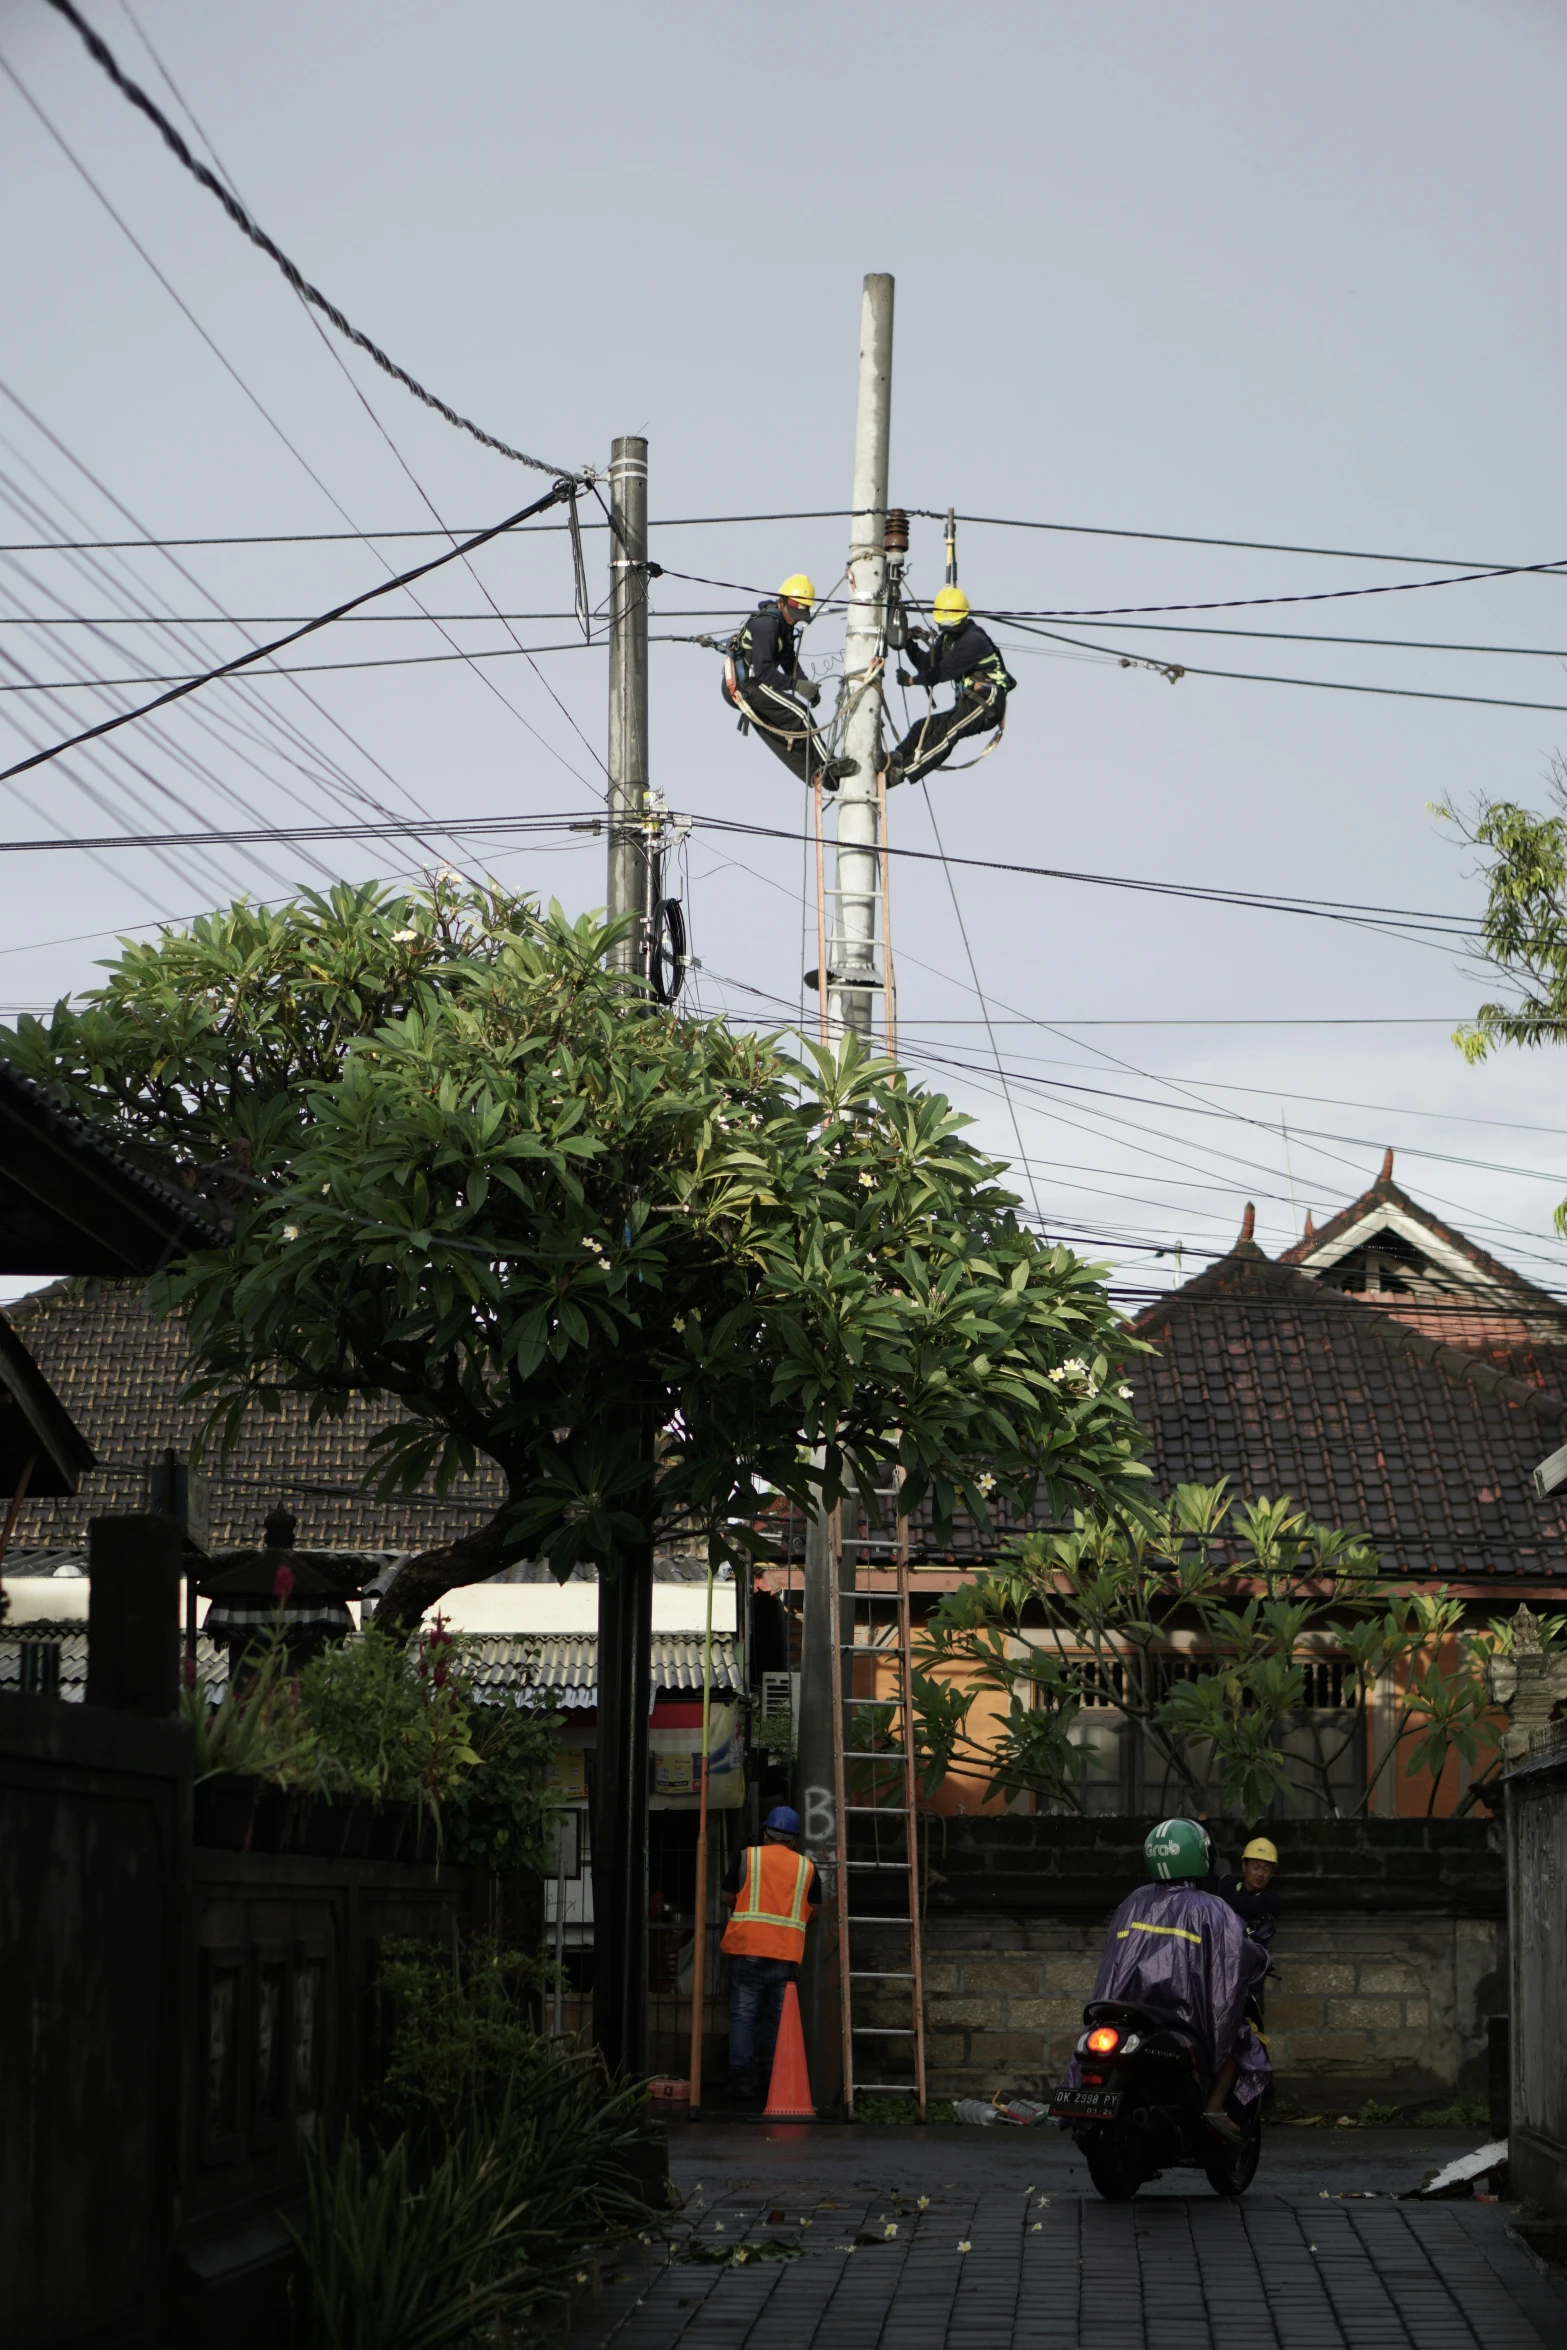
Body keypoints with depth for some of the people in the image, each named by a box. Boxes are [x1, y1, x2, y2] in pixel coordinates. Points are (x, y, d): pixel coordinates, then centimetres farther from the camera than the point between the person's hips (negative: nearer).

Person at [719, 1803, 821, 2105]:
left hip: (749, 1949, -2)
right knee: (777, 2018, 9)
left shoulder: (746, 1857, 4)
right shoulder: (806, 1867, 9)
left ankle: (742, 2082, -4)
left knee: (743, 2017, 1)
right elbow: (812, 1912, 14)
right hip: (788, 1954, 2)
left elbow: (728, 1898, 10)